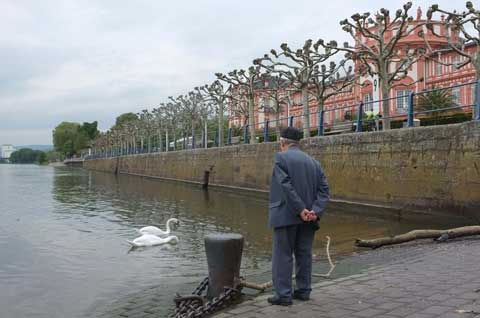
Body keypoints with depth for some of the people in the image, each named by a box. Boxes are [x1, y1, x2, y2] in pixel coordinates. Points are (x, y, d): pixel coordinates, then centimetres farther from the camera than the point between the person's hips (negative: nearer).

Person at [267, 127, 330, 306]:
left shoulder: (281, 157, -5)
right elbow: (323, 189, 3)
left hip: (286, 215, -6)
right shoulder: (313, 161, 12)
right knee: (304, 254, 14)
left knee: (283, 255, 0)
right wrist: (316, 211, -7)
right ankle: (303, 291, 20)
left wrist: (300, 210, -17)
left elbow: (286, 185, -17)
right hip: (308, 217, 6)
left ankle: (283, 295, 1)